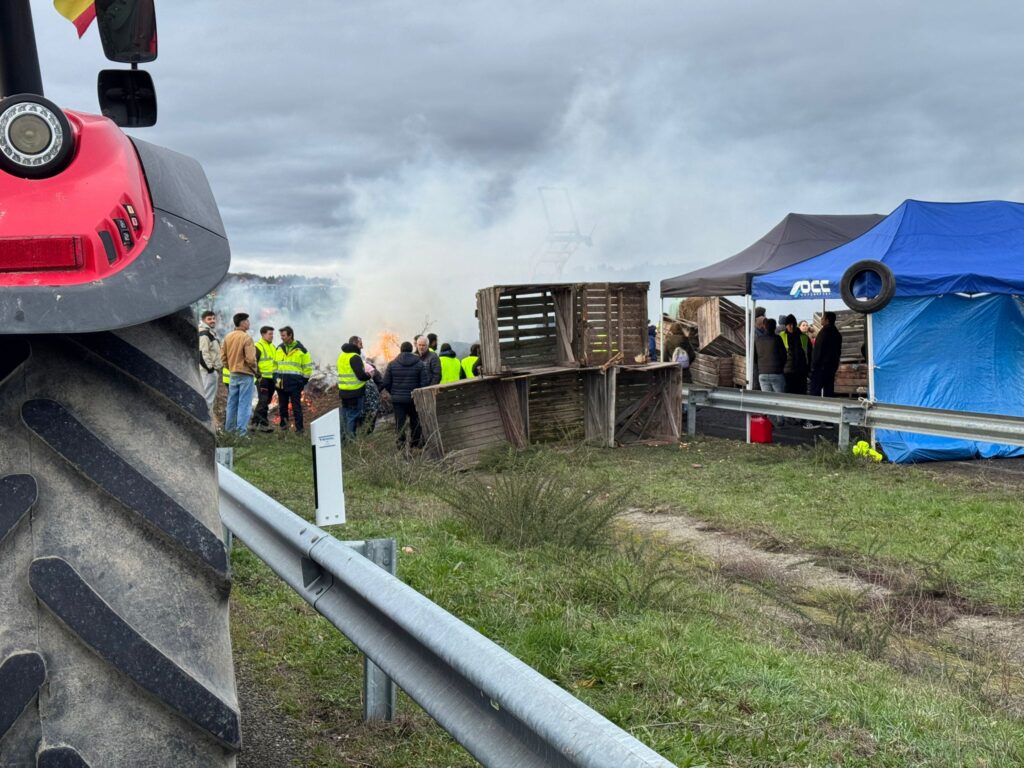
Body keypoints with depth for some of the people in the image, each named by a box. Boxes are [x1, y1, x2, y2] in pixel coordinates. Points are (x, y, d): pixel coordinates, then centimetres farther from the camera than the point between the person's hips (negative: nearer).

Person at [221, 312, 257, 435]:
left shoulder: (228, 337, 6)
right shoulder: (246, 338, -15)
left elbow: (223, 357, 9)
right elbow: (250, 358, -19)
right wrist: (255, 370, -3)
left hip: (233, 374, 7)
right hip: (246, 374, -7)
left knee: (232, 402, 14)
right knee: (244, 403, -2)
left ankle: (229, 428, 19)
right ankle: (241, 430, -5)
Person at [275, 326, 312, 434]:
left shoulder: (300, 349, -3)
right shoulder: (279, 348, 10)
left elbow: (307, 366, 1)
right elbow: (275, 364, 20)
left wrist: (304, 380, -2)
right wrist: (275, 378, 11)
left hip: (295, 383, -5)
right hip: (281, 382, 5)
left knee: (296, 406, -4)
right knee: (282, 405, 10)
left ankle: (299, 428, -1)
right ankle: (283, 424, 20)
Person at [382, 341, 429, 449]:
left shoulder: (392, 364, -1)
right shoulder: (420, 363, -3)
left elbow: (386, 383, -2)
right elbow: (425, 382, -9)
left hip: (398, 399, 0)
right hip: (414, 399, 0)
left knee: (400, 421, 4)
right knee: (415, 421, 14)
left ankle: (401, 443, -3)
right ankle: (415, 443, 20)